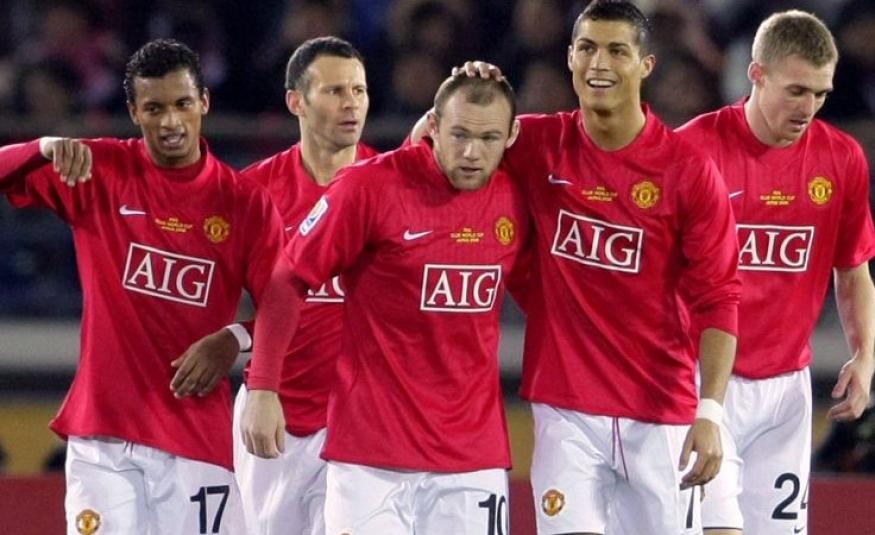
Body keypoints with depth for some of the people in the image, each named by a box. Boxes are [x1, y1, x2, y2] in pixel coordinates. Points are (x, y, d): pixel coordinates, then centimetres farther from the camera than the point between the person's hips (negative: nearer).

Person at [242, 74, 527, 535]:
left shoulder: (515, 202, 4)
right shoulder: (370, 186, -9)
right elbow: (286, 282, -5)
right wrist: (262, 389, -9)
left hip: (474, 454, 3)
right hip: (370, 452, -3)